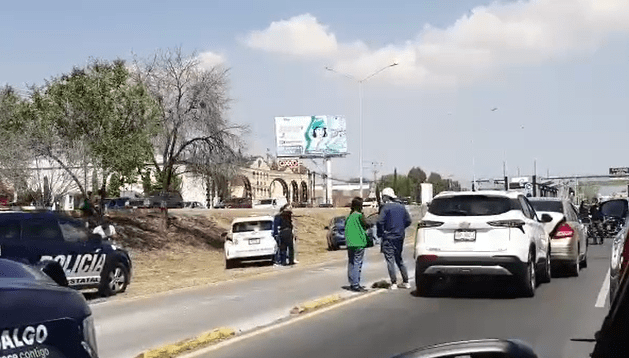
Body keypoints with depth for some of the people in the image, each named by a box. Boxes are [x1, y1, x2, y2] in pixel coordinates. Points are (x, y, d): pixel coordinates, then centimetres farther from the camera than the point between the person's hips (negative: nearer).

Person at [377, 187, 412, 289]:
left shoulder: (385, 207, -12)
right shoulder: (401, 207, 9)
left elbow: (380, 222, -21)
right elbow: (408, 221, 12)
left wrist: (380, 234, -7)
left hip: (389, 238, -7)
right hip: (400, 237, 7)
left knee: (390, 259, -3)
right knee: (399, 259, 16)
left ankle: (394, 283, -8)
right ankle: (405, 282, 15)